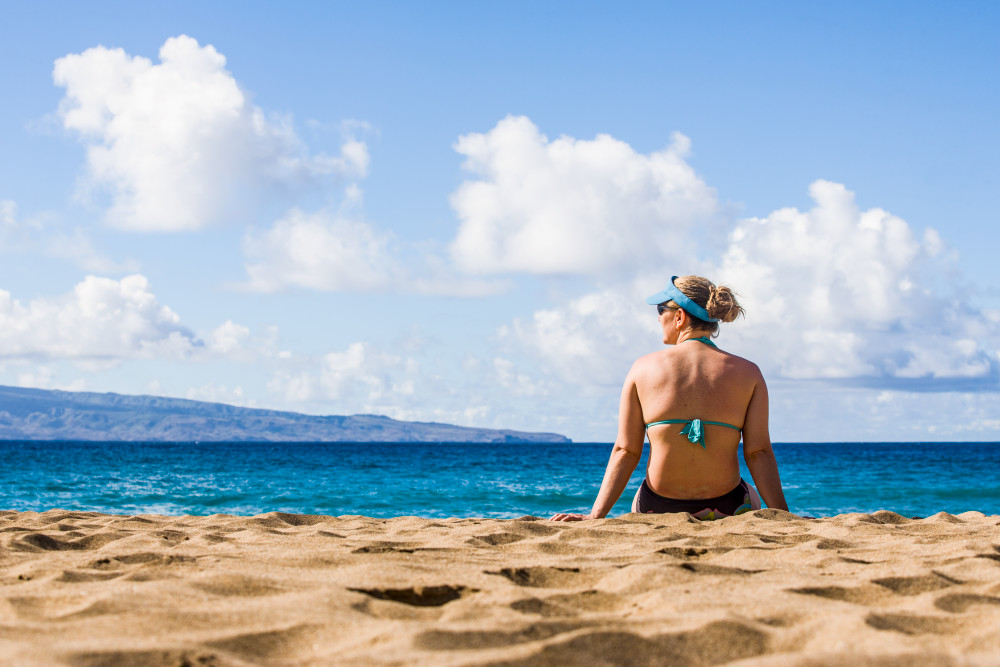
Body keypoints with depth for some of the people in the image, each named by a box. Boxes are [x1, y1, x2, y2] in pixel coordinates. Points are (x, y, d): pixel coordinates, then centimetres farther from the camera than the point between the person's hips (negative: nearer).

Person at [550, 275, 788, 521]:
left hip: (657, 509, 1)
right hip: (725, 508, -1)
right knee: (751, 497, 36)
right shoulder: (748, 374, -4)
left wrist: (595, 516, -3)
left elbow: (625, 451, -5)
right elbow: (758, 453, -9)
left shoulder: (643, 369, -4)